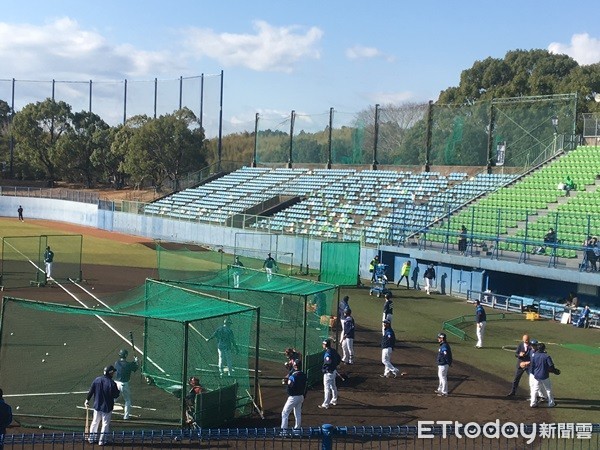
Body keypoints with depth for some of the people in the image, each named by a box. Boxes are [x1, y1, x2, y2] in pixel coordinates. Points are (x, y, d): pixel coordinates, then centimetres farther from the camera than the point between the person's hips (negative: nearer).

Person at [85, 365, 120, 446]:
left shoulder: (96, 380, -7)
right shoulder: (112, 383, -21)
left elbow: (91, 391, 1)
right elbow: (116, 395, -14)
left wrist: (87, 400, 15)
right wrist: (118, 390, 7)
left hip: (97, 406, 5)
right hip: (107, 407, -5)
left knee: (95, 422, 21)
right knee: (105, 424, 11)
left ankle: (91, 438, 32)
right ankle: (102, 441, 17)